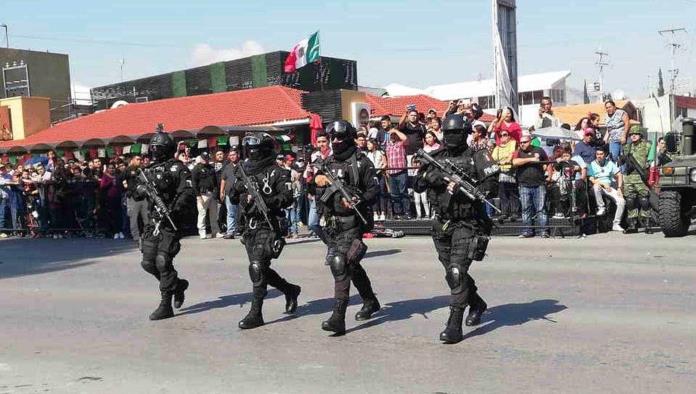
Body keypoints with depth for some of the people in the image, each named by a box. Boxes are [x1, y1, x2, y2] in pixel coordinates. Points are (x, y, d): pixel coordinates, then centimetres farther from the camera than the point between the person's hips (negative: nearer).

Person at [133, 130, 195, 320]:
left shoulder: (177, 168, -6)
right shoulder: (148, 170, 15)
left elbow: (188, 194, -15)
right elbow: (136, 194, 18)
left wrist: (173, 211, -28)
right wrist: (141, 189, -6)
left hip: (170, 221, -7)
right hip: (153, 221, 7)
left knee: (163, 261, -12)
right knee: (148, 263, 7)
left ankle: (166, 305, -2)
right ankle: (178, 284, 29)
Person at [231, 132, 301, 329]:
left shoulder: (277, 172, -6)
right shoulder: (245, 170, 12)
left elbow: (287, 198, -15)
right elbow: (234, 198, 16)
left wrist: (265, 200, -26)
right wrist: (239, 192, -7)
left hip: (269, 226, -7)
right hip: (250, 226, 7)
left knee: (257, 268, -14)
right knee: (260, 269, 13)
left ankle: (255, 314, -6)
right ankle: (290, 290, 36)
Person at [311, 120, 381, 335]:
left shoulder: (361, 162, -5)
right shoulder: (328, 163, 14)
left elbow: (374, 188, -8)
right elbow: (318, 192, 22)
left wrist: (358, 201, -23)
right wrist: (318, 179, 1)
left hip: (351, 222, -7)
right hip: (332, 223, 7)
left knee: (340, 265, -16)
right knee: (351, 265, 18)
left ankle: (338, 317, -16)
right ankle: (370, 302, 39)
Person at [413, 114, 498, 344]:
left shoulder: (476, 156, -2)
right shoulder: (436, 158, 11)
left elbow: (492, 181, -11)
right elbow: (418, 185, 8)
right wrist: (429, 176, -12)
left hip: (467, 223, -6)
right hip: (442, 224, 6)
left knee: (457, 272, -14)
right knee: (452, 274, 16)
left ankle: (454, 327, -9)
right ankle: (476, 304, 42)